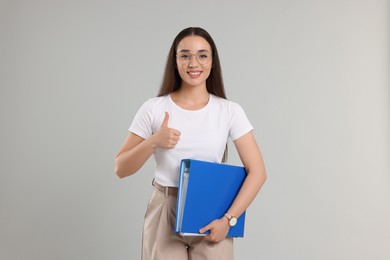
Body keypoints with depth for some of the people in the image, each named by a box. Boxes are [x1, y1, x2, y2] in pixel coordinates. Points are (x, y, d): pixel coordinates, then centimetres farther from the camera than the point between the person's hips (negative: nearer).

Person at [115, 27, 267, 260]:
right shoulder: (154, 109, -3)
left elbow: (257, 172, -5)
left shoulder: (230, 111, -3)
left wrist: (227, 219, -14)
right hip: (165, 214, 0)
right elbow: (121, 169, 0)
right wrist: (153, 142, -16)